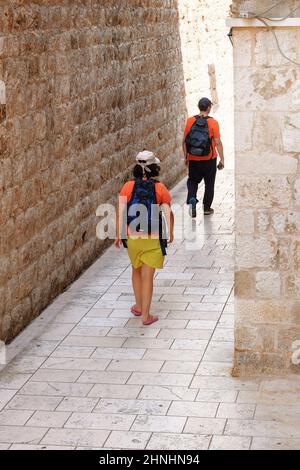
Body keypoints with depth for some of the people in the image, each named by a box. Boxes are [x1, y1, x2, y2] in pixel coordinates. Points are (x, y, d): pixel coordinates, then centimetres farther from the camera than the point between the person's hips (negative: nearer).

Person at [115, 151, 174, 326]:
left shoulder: (128, 186, -6)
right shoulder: (160, 188, -9)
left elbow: (121, 212, -8)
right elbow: (169, 213, -9)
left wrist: (119, 235, 2)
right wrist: (171, 233, 7)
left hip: (132, 237, 2)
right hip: (153, 239, -2)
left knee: (136, 270, 23)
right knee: (148, 276, 4)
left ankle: (139, 307, 35)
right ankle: (146, 315, 7)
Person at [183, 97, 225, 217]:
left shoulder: (190, 121, -3)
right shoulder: (213, 123, -10)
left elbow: (184, 141, 2)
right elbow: (218, 143, -12)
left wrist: (186, 156, 13)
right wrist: (222, 160, -5)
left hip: (193, 159, 2)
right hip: (209, 159, -2)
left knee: (192, 181, 17)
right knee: (209, 184, 14)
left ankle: (192, 200, -9)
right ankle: (207, 208, 20)